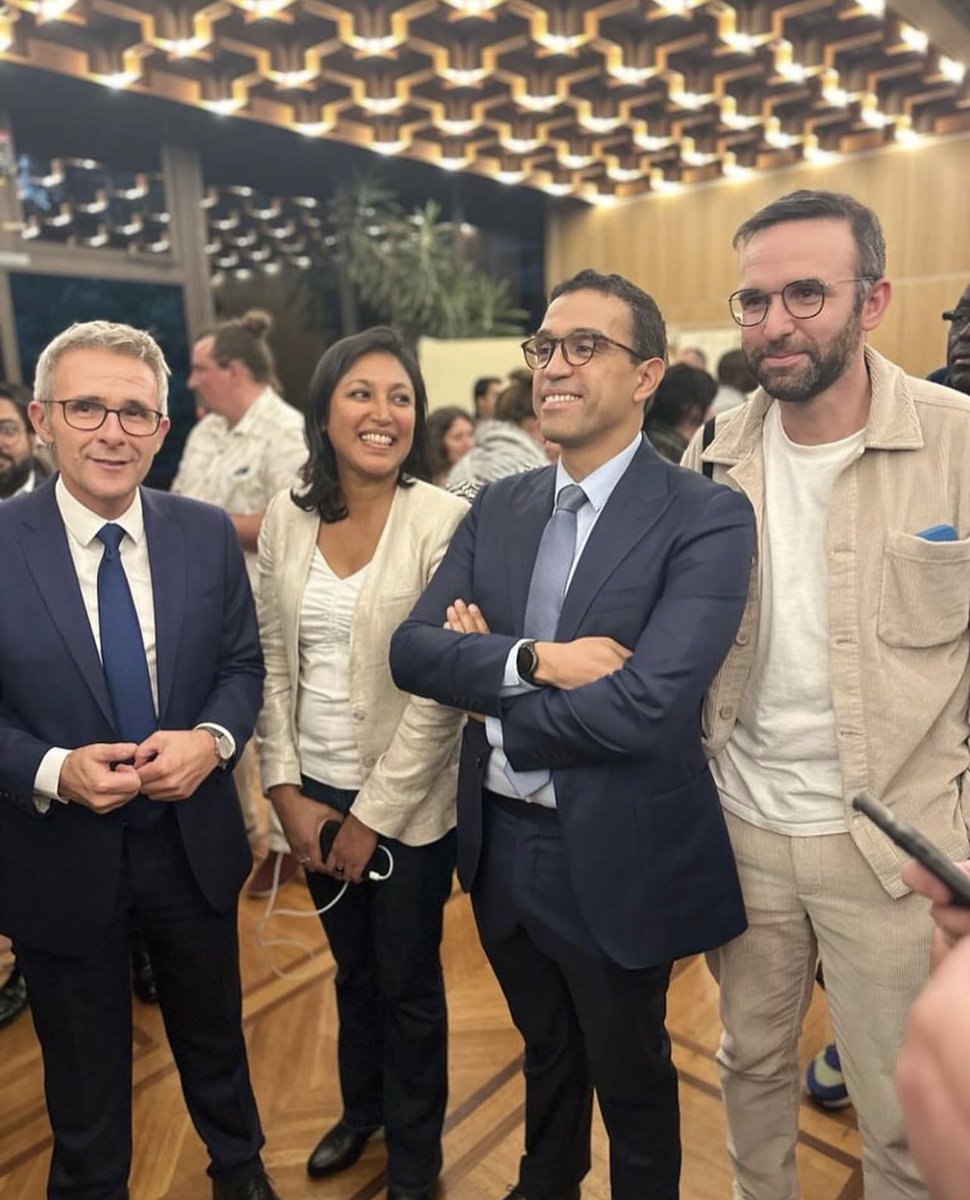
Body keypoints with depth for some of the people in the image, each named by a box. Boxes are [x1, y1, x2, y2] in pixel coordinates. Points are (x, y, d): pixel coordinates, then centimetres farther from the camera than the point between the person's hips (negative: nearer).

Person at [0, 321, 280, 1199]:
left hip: (194, 842, 3)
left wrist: (210, 738, -19)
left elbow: (243, 666, 0)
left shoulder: (209, 535, -6)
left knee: (215, 1035, 27)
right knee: (84, 1073, 21)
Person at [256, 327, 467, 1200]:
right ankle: (361, 1109, 51)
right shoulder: (287, 517, -1)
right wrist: (286, 790, -2)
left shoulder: (444, 520, -15)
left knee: (409, 984, 14)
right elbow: (273, 663, 4)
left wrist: (372, 815, -12)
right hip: (315, 793, 4)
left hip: (408, 802, -4)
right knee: (353, 968, 24)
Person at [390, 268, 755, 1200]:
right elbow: (411, 650, -7)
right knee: (545, 1053, 31)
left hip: (615, 861, -5)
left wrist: (488, 695, -15)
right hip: (498, 844, 6)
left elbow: (644, 705, -28)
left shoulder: (706, 519, -17)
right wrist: (535, 660, -24)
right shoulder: (497, 508, 1)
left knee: (630, 1079, 21)